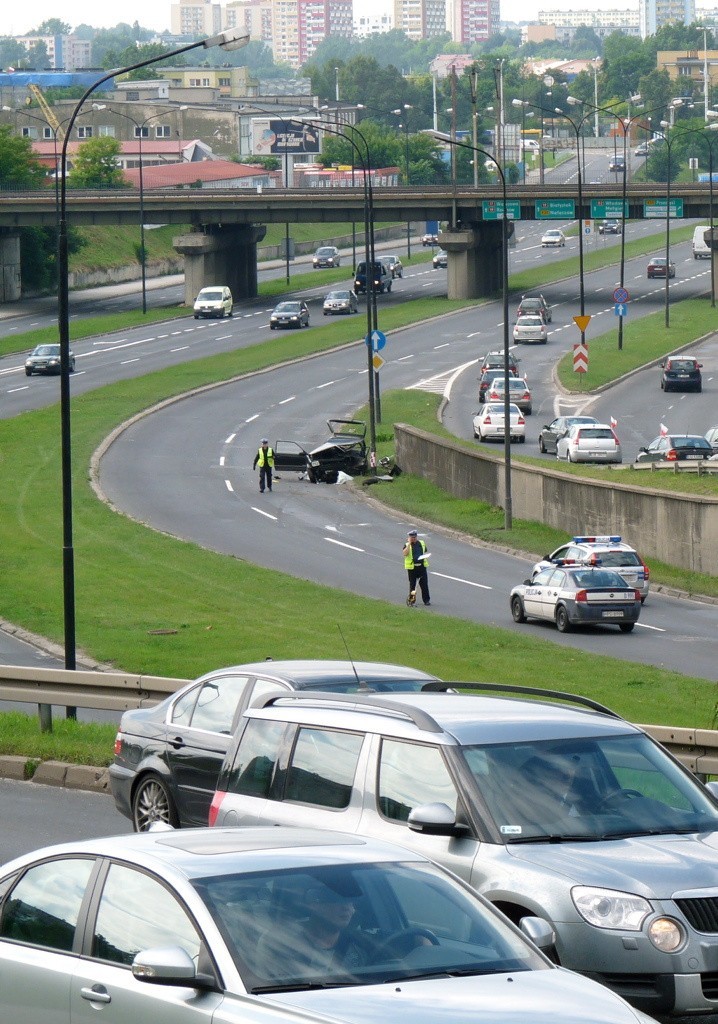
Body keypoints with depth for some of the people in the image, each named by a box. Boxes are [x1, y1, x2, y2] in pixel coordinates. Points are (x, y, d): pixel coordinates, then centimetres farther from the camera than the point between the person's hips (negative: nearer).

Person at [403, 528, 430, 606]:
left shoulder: (422, 543, 10)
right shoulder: (407, 545, -2)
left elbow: (425, 552, 22)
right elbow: (405, 553, -21)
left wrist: (424, 556, -1)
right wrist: (409, 543, -18)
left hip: (421, 566, 3)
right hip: (412, 567, -3)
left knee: (424, 584, 1)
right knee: (412, 584, 5)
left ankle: (426, 600, 7)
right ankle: (411, 599, 16)